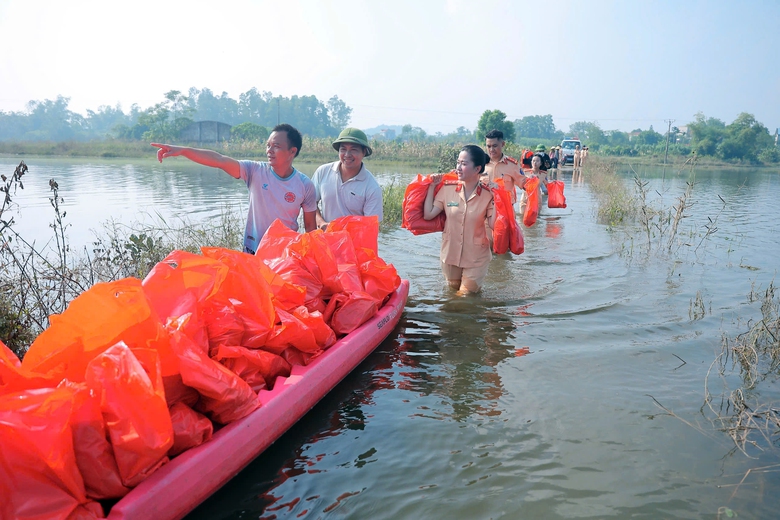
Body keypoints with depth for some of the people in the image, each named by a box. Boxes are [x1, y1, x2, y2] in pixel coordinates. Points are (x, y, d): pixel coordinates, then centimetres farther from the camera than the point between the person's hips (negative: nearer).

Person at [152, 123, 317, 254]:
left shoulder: (305, 185, -7)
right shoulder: (255, 171, -7)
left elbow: (310, 226, 0)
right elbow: (219, 160, -18)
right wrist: (182, 150, -29)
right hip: (252, 252, 1)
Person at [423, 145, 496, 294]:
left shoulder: (488, 195, -14)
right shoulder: (448, 189, -9)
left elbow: (494, 225, -20)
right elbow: (428, 215, -9)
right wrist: (432, 186, -9)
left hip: (476, 257, -3)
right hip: (450, 254, 3)